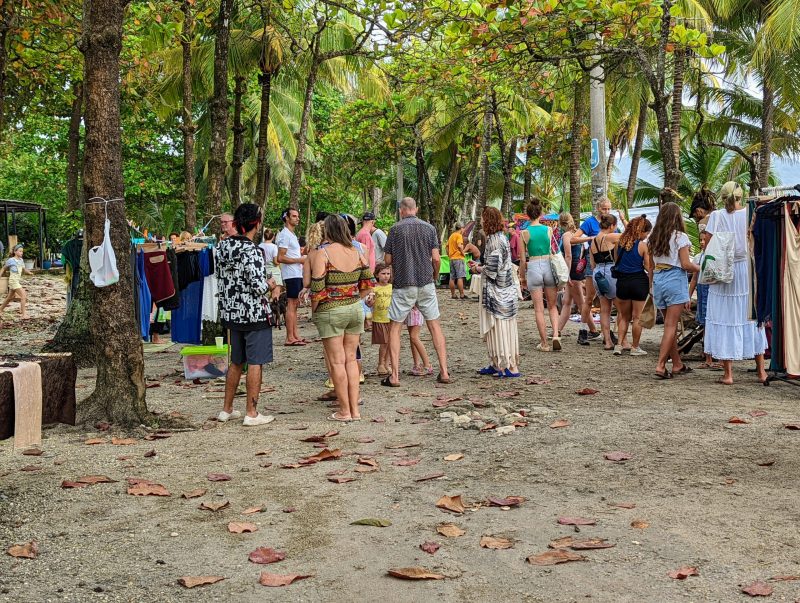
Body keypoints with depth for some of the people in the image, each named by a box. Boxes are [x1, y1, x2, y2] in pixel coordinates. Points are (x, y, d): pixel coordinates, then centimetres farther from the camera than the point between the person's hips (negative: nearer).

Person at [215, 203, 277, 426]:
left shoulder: (221, 246, 4)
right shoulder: (251, 251, -19)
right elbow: (259, 287, -22)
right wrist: (269, 284, 0)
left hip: (230, 313, 7)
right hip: (254, 314, -7)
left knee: (236, 362, 18)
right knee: (255, 363, 2)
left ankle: (227, 409, 25)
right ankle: (252, 414, 6)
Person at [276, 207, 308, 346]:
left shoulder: (292, 235, 19)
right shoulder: (285, 235, -13)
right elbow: (280, 258, -19)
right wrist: (299, 260, -17)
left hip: (297, 274, 10)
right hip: (291, 274, -10)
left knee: (294, 305, 11)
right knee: (291, 305, -8)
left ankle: (295, 335, 16)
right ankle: (290, 338, -6)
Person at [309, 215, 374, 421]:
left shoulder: (321, 253, -12)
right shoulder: (356, 252, 4)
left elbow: (317, 288, -15)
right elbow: (368, 284, 4)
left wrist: (313, 310, -1)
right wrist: (354, 300, 14)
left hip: (330, 311, -5)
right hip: (355, 309, 5)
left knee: (337, 362, 3)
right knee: (351, 359, 13)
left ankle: (344, 411, 8)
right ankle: (355, 409, 14)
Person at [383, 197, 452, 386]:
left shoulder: (395, 229, -4)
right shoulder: (429, 228, 1)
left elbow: (387, 260, -2)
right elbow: (436, 258, -3)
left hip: (403, 285, -2)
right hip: (426, 283, 2)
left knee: (395, 328, 6)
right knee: (434, 325, 10)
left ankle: (394, 376, 1)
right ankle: (444, 372, 8)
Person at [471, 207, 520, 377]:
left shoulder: (494, 240, -16)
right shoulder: (501, 238, 13)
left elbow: (492, 269, -20)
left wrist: (478, 269, -3)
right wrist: (480, 266, 14)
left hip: (498, 292, -10)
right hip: (503, 291, 10)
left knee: (500, 329, -4)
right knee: (495, 330, 14)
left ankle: (509, 367, 0)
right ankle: (497, 364, 21)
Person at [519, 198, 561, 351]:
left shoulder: (524, 233, -4)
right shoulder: (549, 230, 0)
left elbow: (523, 259, -1)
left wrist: (522, 277, 11)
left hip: (533, 268, -2)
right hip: (548, 266, 2)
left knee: (539, 309, 5)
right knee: (552, 306, 15)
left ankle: (544, 343, 9)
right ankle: (555, 335, -4)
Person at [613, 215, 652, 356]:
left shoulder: (620, 243, 2)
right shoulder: (643, 245, -10)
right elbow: (649, 268, -9)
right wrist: (651, 285, 0)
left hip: (622, 281, 4)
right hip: (639, 282, -4)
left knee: (624, 316, 18)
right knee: (637, 317, 6)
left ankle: (620, 344, 13)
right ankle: (635, 347, 11)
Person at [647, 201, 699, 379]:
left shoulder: (653, 238, 9)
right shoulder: (680, 237, -8)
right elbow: (686, 264, -11)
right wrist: (700, 268, 6)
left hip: (658, 281, 6)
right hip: (675, 281, -6)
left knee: (670, 324, 14)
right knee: (670, 325, -5)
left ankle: (677, 364, 23)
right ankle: (660, 365, -12)